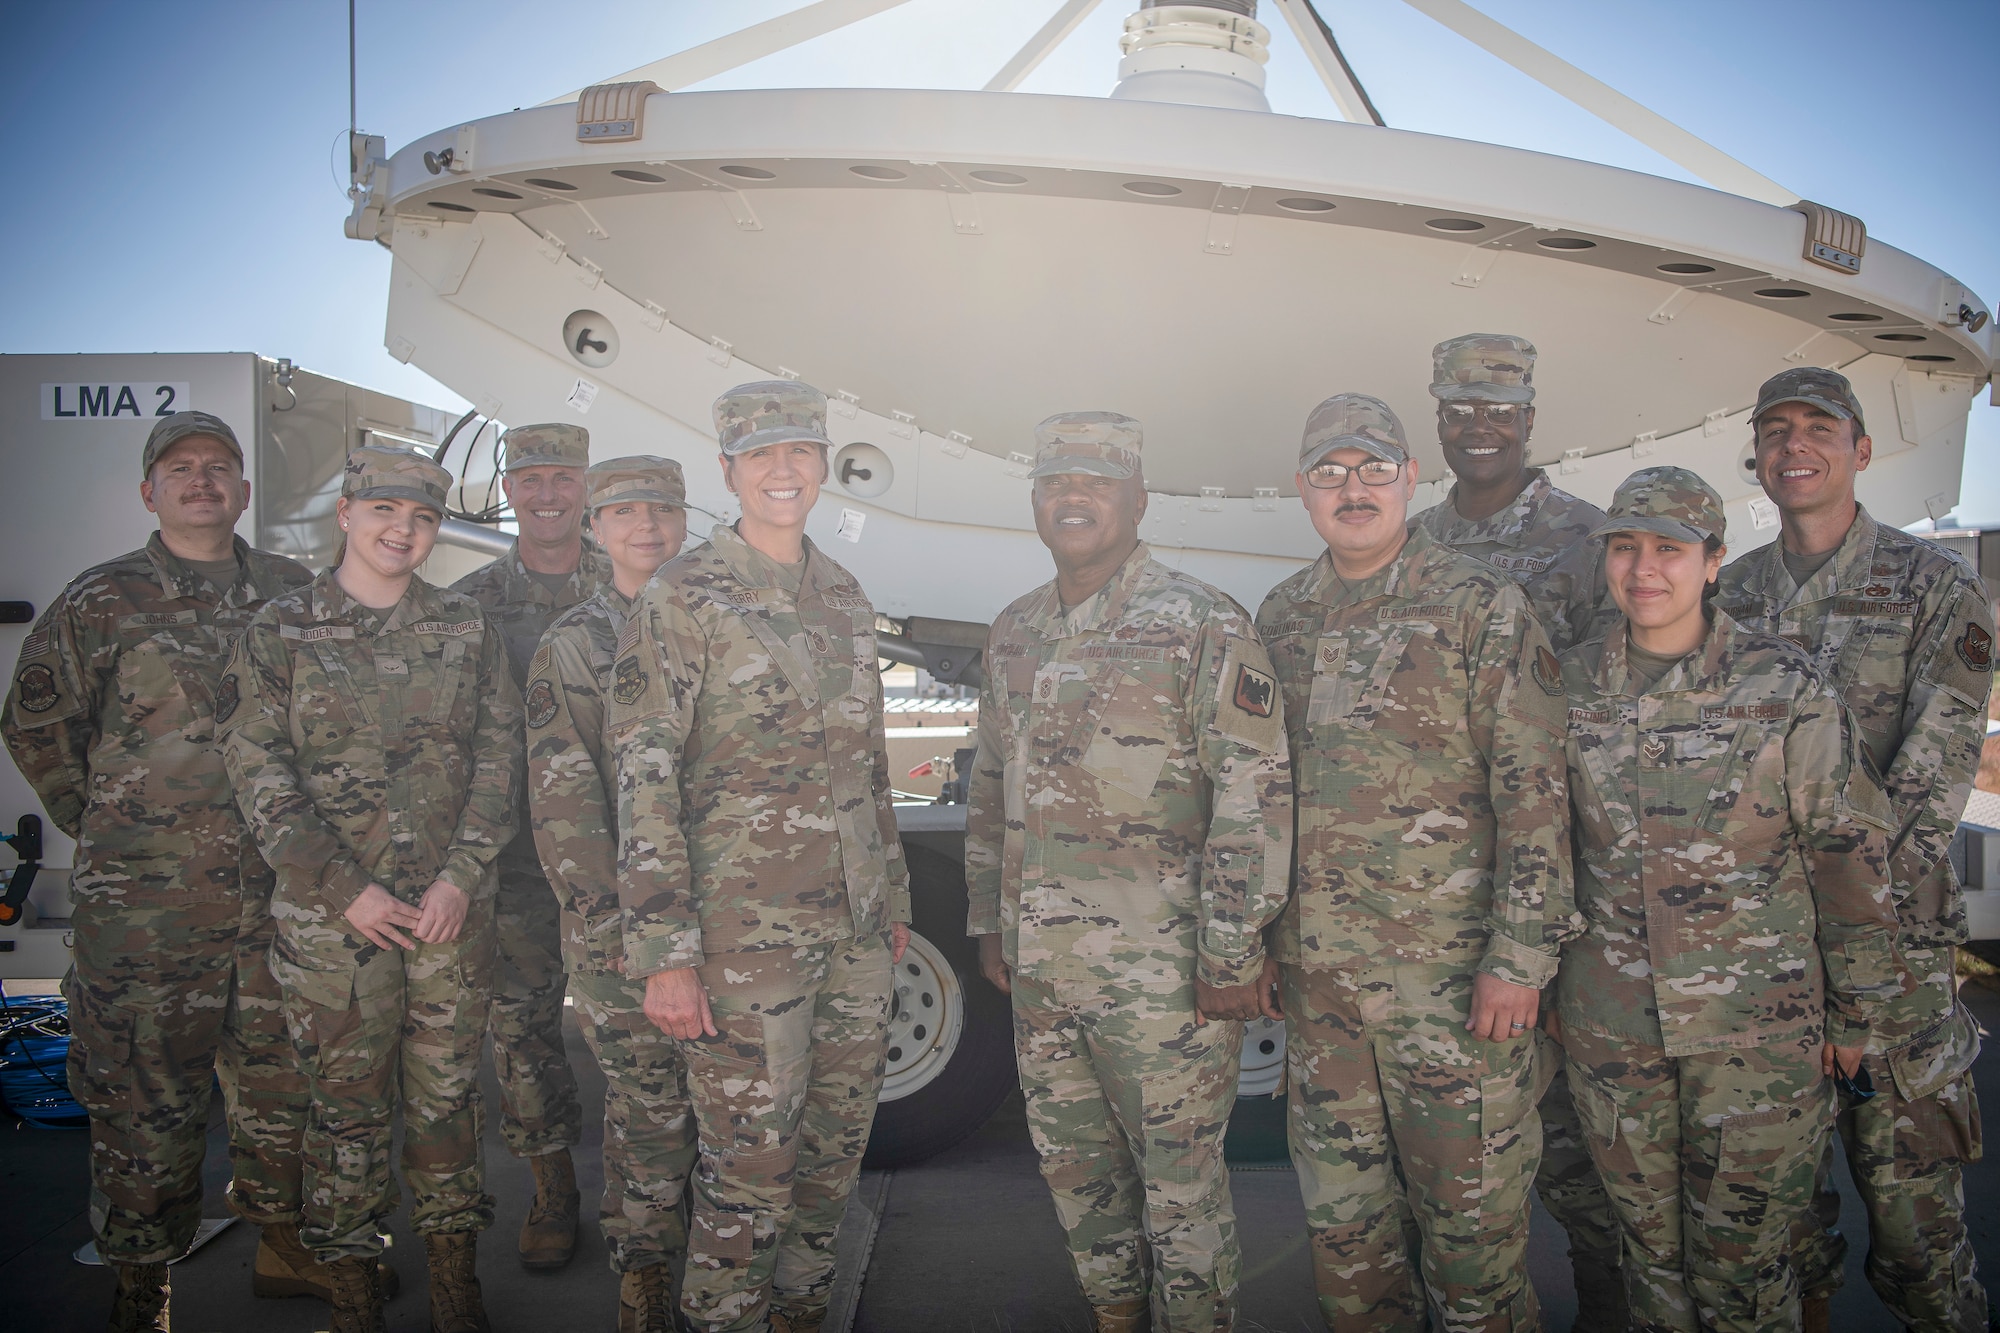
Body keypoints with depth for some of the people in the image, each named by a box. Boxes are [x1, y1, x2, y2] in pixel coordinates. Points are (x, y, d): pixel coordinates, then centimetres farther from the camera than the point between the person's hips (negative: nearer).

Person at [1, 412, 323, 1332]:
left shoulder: (297, 595, 9)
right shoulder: (99, 602, 1)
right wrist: (105, 826, 7)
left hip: (281, 890, 3)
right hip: (143, 901, -3)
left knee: (283, 1079, 12)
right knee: (144, 1093, 3)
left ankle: (283, 1246, 29)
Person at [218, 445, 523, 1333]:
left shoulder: (465, 628, 6)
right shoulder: (282, 629, 0)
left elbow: (497, 758, 4)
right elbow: (258, 773, -5)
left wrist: (460, 876, -8)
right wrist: (346, 888, -11)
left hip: (452, 908, 2)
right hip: (334, 913, -2)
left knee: (448, 1093, 10)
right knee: (347, 1102, 6)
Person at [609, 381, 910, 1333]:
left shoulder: (845, 600, 12)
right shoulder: (682, 600, -9)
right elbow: (642, 780, -13)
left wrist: (893, 894, 19)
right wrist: (663, 953, -18)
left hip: (855, 930, 6)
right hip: (746, 933, -6)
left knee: (837, 1141, 16)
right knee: (753, 1160, 1)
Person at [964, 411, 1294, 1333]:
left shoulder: (1203, 626, -8)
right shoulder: (1013, 634, 12)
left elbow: (1256, 795, -13)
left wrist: (1232, 953, -16)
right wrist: (989, 923, 17)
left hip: (1161, 971, -6)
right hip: (1038, 965, 7)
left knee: (1179, 1180, 4)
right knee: (1074, 1169, 18)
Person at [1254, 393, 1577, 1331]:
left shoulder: (1481, 609, -5)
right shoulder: (1279, 619, 10)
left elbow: (1534, 795, -9)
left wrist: (1518, 956, -14)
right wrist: (1260, 938, 14)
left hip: (1452, 967, -5)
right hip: (1315, 967, 5)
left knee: (1471, 1208, 5)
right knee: (1340, 1213, 15)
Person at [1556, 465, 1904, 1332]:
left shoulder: (1783, 687, -6)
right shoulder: (1571, 686, 2)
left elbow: (1850, 852, -2)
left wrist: (1854, 1011, 0)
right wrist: (1549, 982, 14)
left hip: (1758, 1031, -2)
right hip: (1610, 1029, 3)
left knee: (1743, 1262, 7)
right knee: (1649, 1255, 15)